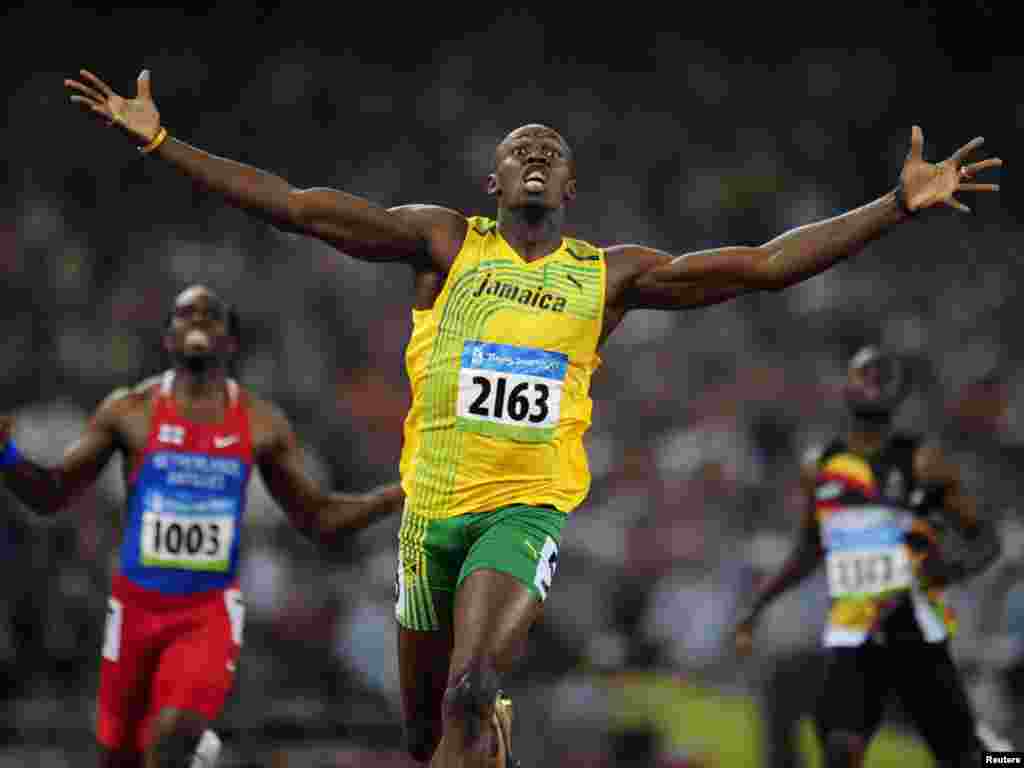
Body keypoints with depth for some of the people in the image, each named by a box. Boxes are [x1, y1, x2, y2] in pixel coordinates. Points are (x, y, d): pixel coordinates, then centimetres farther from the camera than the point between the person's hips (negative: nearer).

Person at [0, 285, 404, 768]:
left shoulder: (261, 424, 1)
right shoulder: (129, 411, -2)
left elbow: (319, 520, 8)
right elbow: (51, 496, 2)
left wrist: (404, 493, -4)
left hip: (210, 610, -1)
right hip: (137, 605, 1)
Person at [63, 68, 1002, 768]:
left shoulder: (608, 275, 7)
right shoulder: (446, 240, 6)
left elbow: (765, 264, 5)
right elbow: (302, 207, 0)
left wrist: (900, 204, -1)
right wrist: (159, 141, -6)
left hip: (527, 508, -2)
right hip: (432, 506, 2)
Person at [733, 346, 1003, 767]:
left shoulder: (922, 461, -2)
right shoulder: (820, 470, 10)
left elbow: (985, 538, 0)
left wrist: (956, 566, -22)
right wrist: (757, 606, 17)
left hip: (916, 633, -2)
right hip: (851, 638, 2)